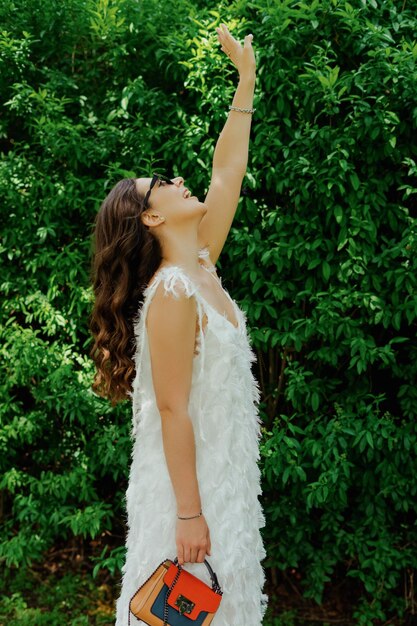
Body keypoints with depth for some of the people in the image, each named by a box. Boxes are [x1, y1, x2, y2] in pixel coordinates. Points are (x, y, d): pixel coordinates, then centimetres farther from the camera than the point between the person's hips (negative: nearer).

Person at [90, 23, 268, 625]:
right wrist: (188, 513, -20)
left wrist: (247, 76, 12)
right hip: (189, 479, -8)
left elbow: (228, 171, 9)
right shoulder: (172, 294, -21)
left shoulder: (201, 267, 3)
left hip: (225, 468, 8)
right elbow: (172, 410, -22)